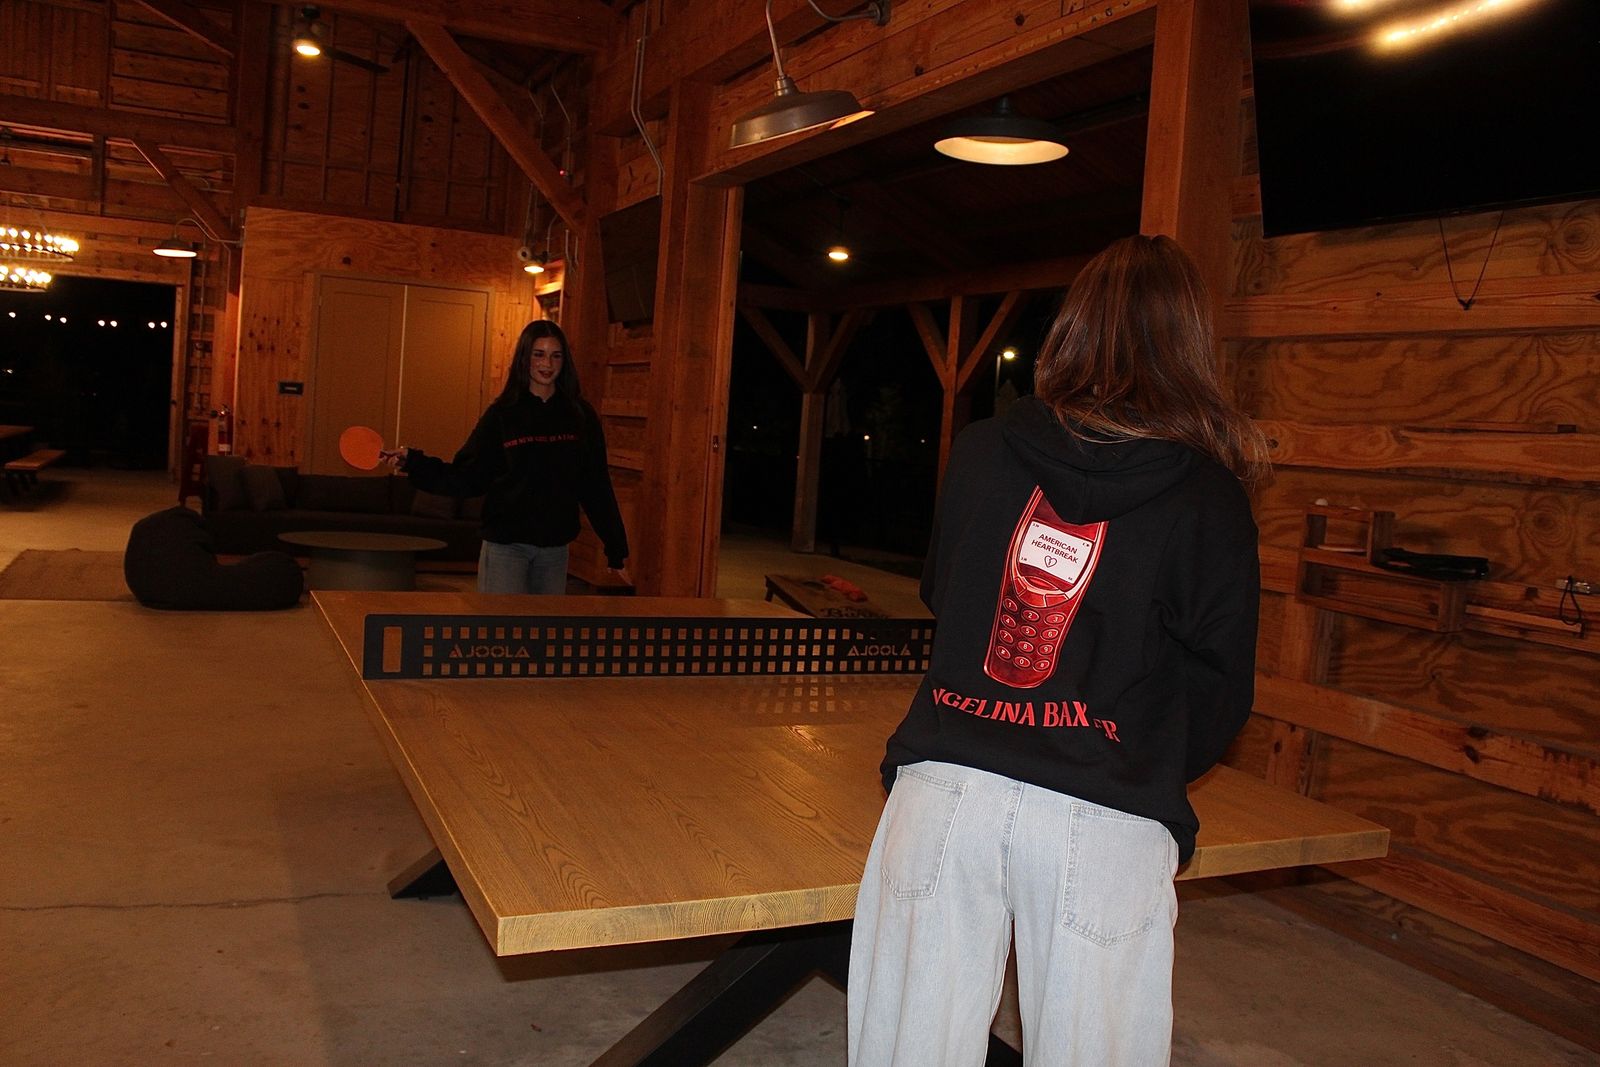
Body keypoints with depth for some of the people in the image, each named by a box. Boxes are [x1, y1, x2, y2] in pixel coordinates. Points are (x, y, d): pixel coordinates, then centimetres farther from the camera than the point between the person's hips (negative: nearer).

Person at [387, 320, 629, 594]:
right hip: (505, 544, -3)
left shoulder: (580, 415, 3)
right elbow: (470, 479, -2)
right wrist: (414, 463, -15)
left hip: (555, 548, 3)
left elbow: (597, 487, 6)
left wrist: (616, 550, 6)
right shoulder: (502, 414, -1)